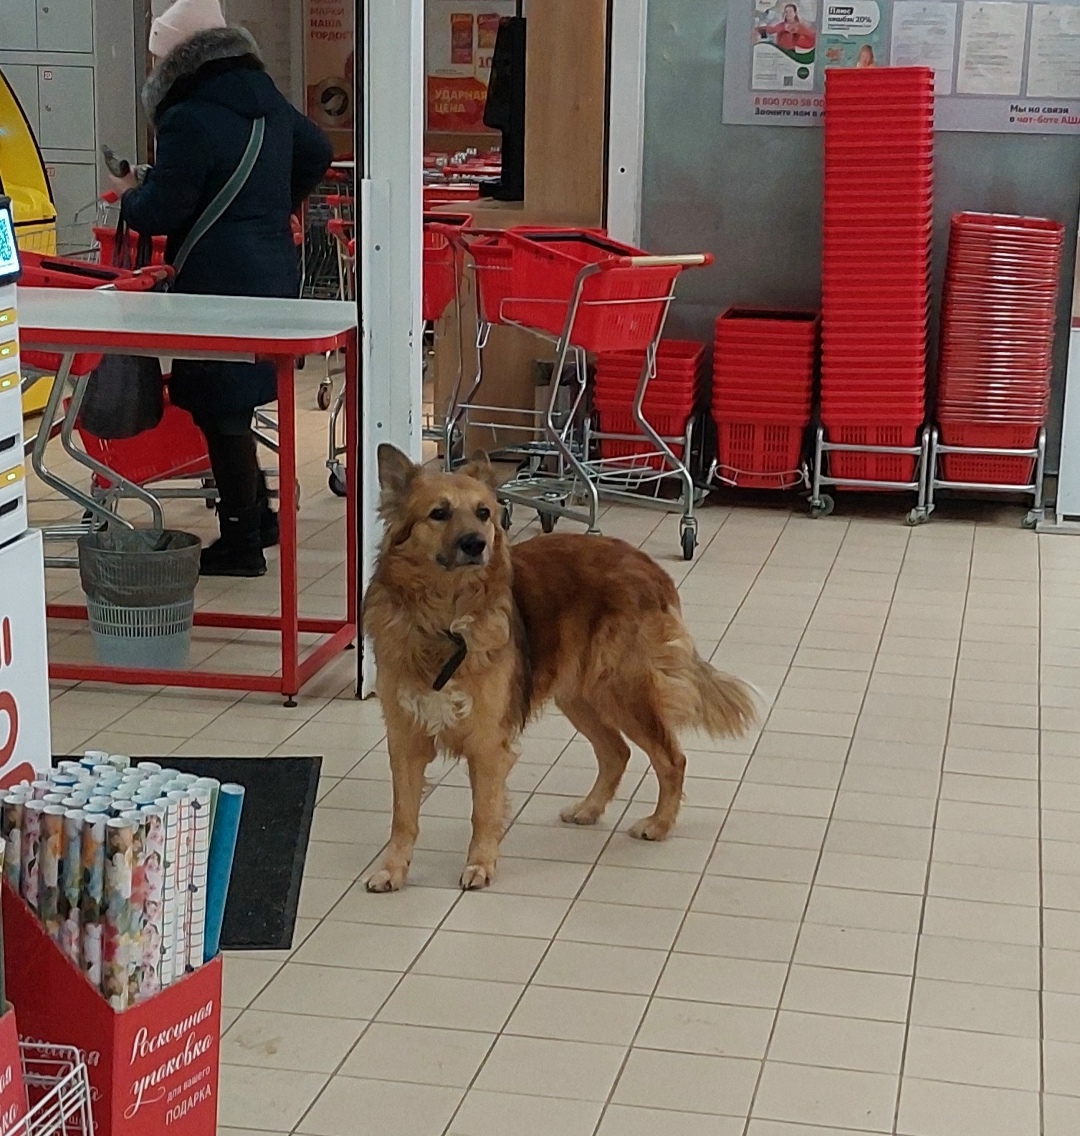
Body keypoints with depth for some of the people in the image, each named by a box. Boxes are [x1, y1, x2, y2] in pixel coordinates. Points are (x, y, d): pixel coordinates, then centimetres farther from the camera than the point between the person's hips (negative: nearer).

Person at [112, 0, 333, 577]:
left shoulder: (188, 121, -17)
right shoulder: (267, 100, 9)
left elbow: (159, 214, -15)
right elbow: (318, 153, 25)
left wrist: (129, 194, 6)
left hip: (220, 285, -9)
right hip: (274, 270, 9)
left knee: (221, 412, 0)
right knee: (233, 404, 19)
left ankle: (241, 542, 7)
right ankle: (256, 515, 27)